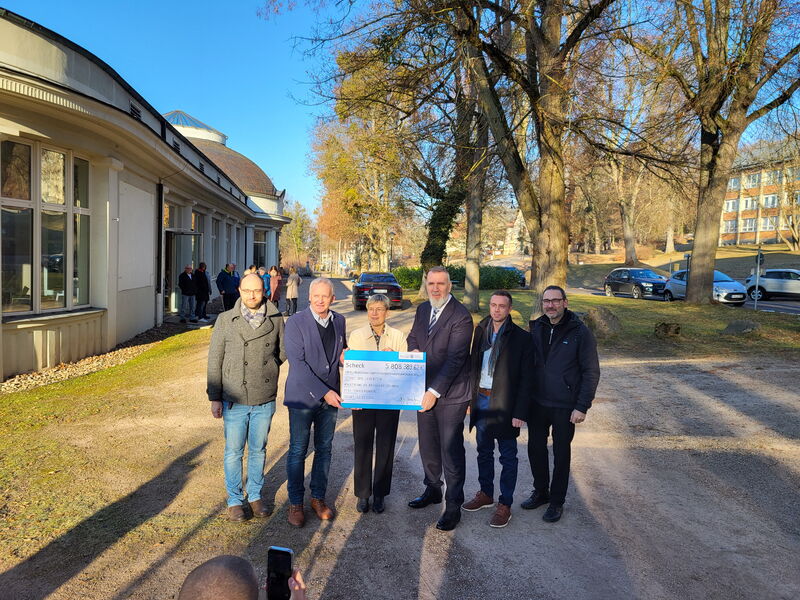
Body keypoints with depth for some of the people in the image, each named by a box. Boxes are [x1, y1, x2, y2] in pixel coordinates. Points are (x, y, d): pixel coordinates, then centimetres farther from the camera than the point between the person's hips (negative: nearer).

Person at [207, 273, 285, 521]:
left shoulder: (275, 319, -2)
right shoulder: (226, 320, -5)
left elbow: (283, 351, 13)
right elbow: (215, 361, -2)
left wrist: (266, 369, 7)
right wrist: (215, 398, -3)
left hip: (265, 400, 1)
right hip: (234, 400, -1)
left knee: (258, 450, 15)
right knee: (234, 452, 9)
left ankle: (255, 496, 32)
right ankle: (235, 500, 27)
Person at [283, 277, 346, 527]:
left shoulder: (339, 321, 5)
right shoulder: (295, 322, -11)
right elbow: (297, 363, -17)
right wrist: (323, 392, -20)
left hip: (331, 396, 5)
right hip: (303, 396, -4)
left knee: (324, 449, 14)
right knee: (298, 451, 6)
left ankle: (318, 497, 30)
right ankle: (295, 502, 22)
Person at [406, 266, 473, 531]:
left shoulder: (461, 316, -18)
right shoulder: (423, 309, 7)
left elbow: (455, 359, -22)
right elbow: (413, 337, 22)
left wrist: (434, 391, -24)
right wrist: (414, 350, -2)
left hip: (449, 393, -7)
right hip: (424, 390, 7)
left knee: (451, 450, 1)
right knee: (428, 445, 19)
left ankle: (453, 506, 15)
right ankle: (432, 490, 38)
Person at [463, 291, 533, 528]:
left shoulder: (521, 338, -10)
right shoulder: (481, 332, 6)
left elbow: (525, 379, -10)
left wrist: (521, 412, -14)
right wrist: (470, 397, 9)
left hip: (504, 404, -5)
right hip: (482, 400, 5)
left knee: (508, 457, 7)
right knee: (484, 452, 18)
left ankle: (505, 504, 18)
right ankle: (485, 494, 34)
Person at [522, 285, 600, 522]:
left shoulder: (580, 332, -12)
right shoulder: (536, 328, 2)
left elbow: (591, 372, -10)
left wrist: (582, 407, -13)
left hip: (564, 406, -4)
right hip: (537, 403, 4)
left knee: (561, 453, 10)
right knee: (535, 448, 14)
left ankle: (557, 501, 26)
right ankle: (540, 492, 34)